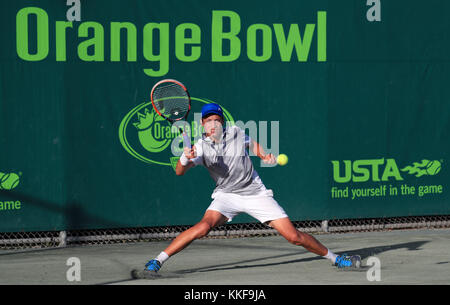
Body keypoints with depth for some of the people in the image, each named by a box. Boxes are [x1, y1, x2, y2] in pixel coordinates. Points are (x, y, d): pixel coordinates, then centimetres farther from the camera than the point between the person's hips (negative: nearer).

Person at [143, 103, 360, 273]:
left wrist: (265, 155, -4)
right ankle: (158, 261, -24)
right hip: (226, 196, -1)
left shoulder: (236, 134, -6)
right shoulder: (201, 147, -12)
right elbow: (180, 172, -26)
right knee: (204, 226, -29)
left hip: (256, 193, 1)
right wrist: (184, 159, -48)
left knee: (293, 236, -3)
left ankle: (333, 258, 16)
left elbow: (253, 145, 16)